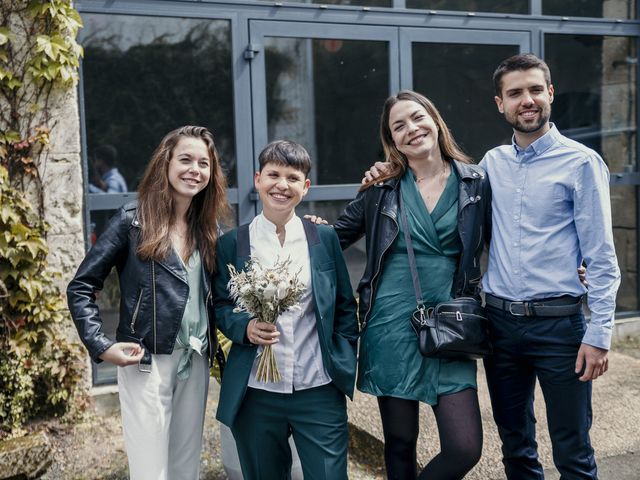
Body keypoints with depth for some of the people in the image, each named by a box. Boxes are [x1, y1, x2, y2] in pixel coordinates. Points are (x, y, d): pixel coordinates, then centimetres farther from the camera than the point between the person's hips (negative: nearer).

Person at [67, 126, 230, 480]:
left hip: (196, 362, 5)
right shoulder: (133, 220, -7)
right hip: (146, 363, -5)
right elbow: (80, 288, -5)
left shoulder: (206, 228, 8)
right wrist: (101, 346, -16)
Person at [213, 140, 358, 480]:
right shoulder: (232, 244, 2)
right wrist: (245, 327, -14)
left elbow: (345, 308, 8)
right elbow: (220, 307, 6)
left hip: (320, 392, 0)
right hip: (256, 393, 1)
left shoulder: (325, 239, 4)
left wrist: (346, 365, 0)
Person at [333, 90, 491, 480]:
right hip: (392, 326, 0)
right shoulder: (382, 189, 4)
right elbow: (334, 238, 11)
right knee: (400, 442, 9)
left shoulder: (475, 182, 4)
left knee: (465, 448, -7)